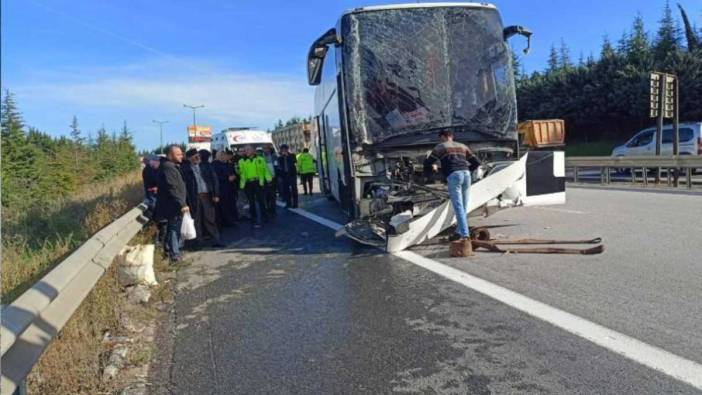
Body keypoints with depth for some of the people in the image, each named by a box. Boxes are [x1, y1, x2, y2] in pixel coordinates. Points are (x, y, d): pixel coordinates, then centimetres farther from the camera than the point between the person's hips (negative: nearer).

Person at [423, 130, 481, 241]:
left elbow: (427, 163, 10)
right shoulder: (462, 146, 27)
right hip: (466, 175, 5)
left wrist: (432, 167, 33)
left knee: (458, 207, -9)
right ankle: (459, 231, 16)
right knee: (463, 207, 13)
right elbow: (476, 162, 26)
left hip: (453, 177, -5)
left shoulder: (439, 147, 13)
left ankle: (464, 233, -16)